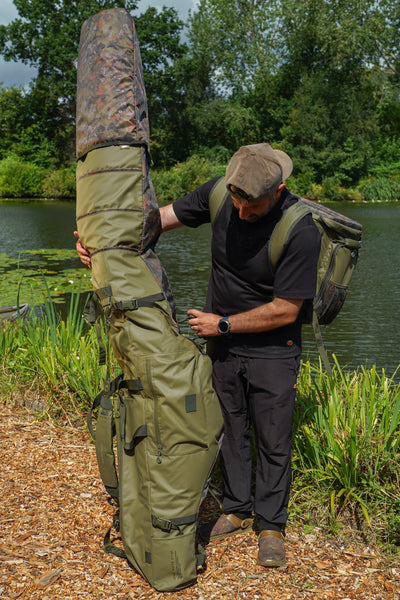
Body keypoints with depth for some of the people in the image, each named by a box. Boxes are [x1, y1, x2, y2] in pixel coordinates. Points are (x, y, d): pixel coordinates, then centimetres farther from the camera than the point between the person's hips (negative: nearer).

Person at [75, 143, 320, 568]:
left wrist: (222, 324, -15)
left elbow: (285, 310, -21)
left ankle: (271, 525, 24)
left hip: (272, 350, -5)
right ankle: (237, 511, 33)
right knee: (229, 430, 15)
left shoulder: (300, 231, -27)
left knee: (273, 441, 6)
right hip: (222, 345, 5)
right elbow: (161, 217, -3)